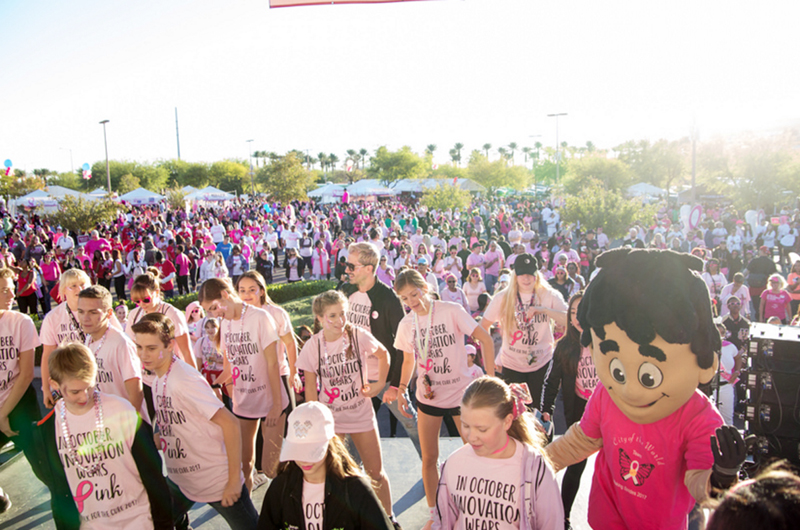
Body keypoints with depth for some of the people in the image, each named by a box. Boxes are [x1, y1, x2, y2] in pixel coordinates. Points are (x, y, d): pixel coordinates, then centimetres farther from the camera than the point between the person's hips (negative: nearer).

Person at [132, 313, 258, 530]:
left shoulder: (184, 380, -22)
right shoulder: (157, 380, 2)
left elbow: (230, 424, -24)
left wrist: (234, 480, -21)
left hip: (218, 482, -7)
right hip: (179, 480, 7)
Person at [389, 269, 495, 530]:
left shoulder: (451, 310, -13)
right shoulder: (406, 324, -1)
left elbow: (485, 339, -11)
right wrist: (402, 387, -5)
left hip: (461, 392, -3)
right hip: (427, 397, 3)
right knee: (429, 458, 9)